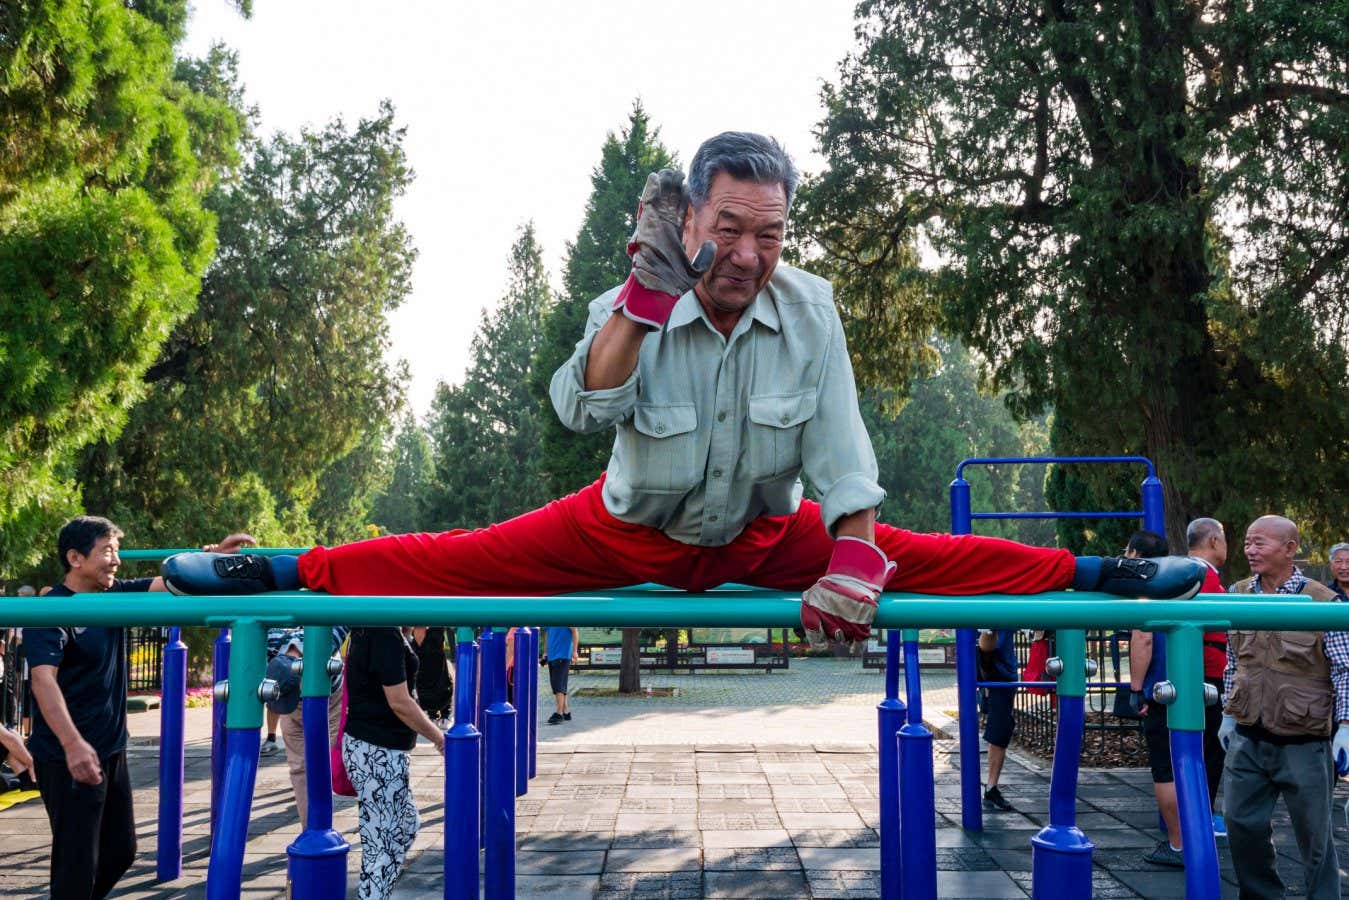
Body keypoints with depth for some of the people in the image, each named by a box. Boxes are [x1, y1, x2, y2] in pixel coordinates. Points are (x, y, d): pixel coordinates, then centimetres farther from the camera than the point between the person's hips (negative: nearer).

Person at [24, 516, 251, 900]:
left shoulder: (115, 595, 6)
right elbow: (43, 679, -27)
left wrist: (215, 557, -12)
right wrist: (73, 745, -37)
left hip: (111, 750, 8)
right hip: (70, 757, -8)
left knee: (121, 849, 18)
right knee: (77, 864, -3)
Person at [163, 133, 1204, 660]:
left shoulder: (808, 306, -16)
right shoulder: (633, 303, -21)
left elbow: (839, 447, -16)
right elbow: (587, 411, -39)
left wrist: (855, 564, -26)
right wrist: (648, 295, -49)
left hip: (768, 535, 1)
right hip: (632, 531, -1)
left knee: (926, 558, -6)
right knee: (464, 560, -9)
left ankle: (1096, 574, 7)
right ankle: (282, 574, -1)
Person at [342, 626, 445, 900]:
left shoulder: (367, 629, 8)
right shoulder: (386, 634, -21)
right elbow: (399, 703, -19)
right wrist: (440, 738, -11)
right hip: (379, 753, -10)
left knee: (407, 826, 20)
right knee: (382, 846, -2)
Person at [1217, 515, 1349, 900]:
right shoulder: (1238, 595, 5)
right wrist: (1229, 714, 15)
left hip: (1303, 742, -5)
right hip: (1248, 737, 5)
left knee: (1313, 832, 6)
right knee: (1241, 822, 9)